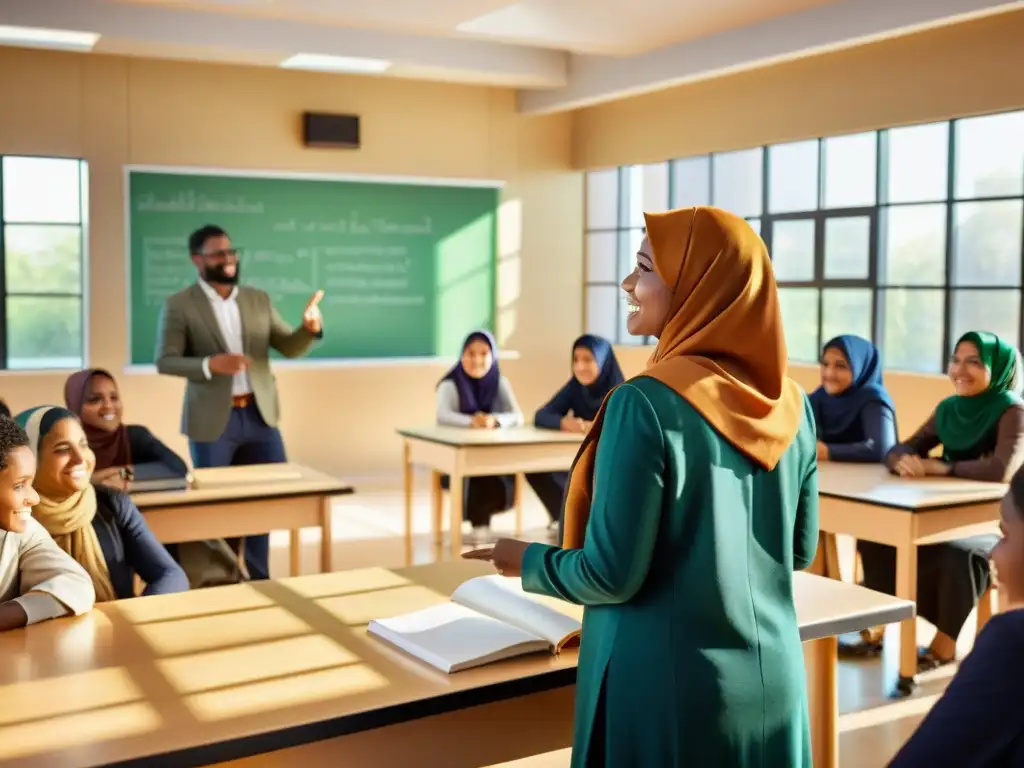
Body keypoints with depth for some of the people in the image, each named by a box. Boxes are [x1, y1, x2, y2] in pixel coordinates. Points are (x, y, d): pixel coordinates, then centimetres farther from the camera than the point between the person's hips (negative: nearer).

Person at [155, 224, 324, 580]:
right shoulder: (179, 305, -3)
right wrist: (209, 364, -24)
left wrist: (310, 328, -14)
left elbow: (290, 348, 8)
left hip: (259, 414, 4)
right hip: (212, 420, -4)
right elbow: (165, 361, -8)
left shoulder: (259, 299, 10)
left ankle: (258, 575, 24)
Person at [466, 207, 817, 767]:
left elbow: (613, 574, -18)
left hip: (667, 685, -5)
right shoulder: (791, 405, -2)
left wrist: (529, 561, 0)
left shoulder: (646, 403, -20)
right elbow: (800, 551, 7)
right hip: (772, 680, 6)